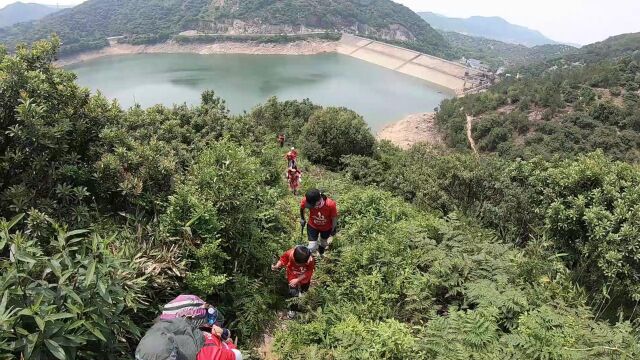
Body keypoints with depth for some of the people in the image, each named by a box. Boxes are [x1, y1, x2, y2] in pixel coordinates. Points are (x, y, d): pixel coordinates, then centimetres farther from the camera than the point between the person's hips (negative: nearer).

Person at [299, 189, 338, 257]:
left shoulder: (331, 204, -40)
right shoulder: (307, 201, -36)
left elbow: (334, 218, -20)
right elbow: (302, 208, -10)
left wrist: (333, 230, -4)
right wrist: (302, 218, 6)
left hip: (326, 227, 1)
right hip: (312, 226, 0)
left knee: (324, 241, 28)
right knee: (312, 247, -1)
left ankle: (321, 253, 62)